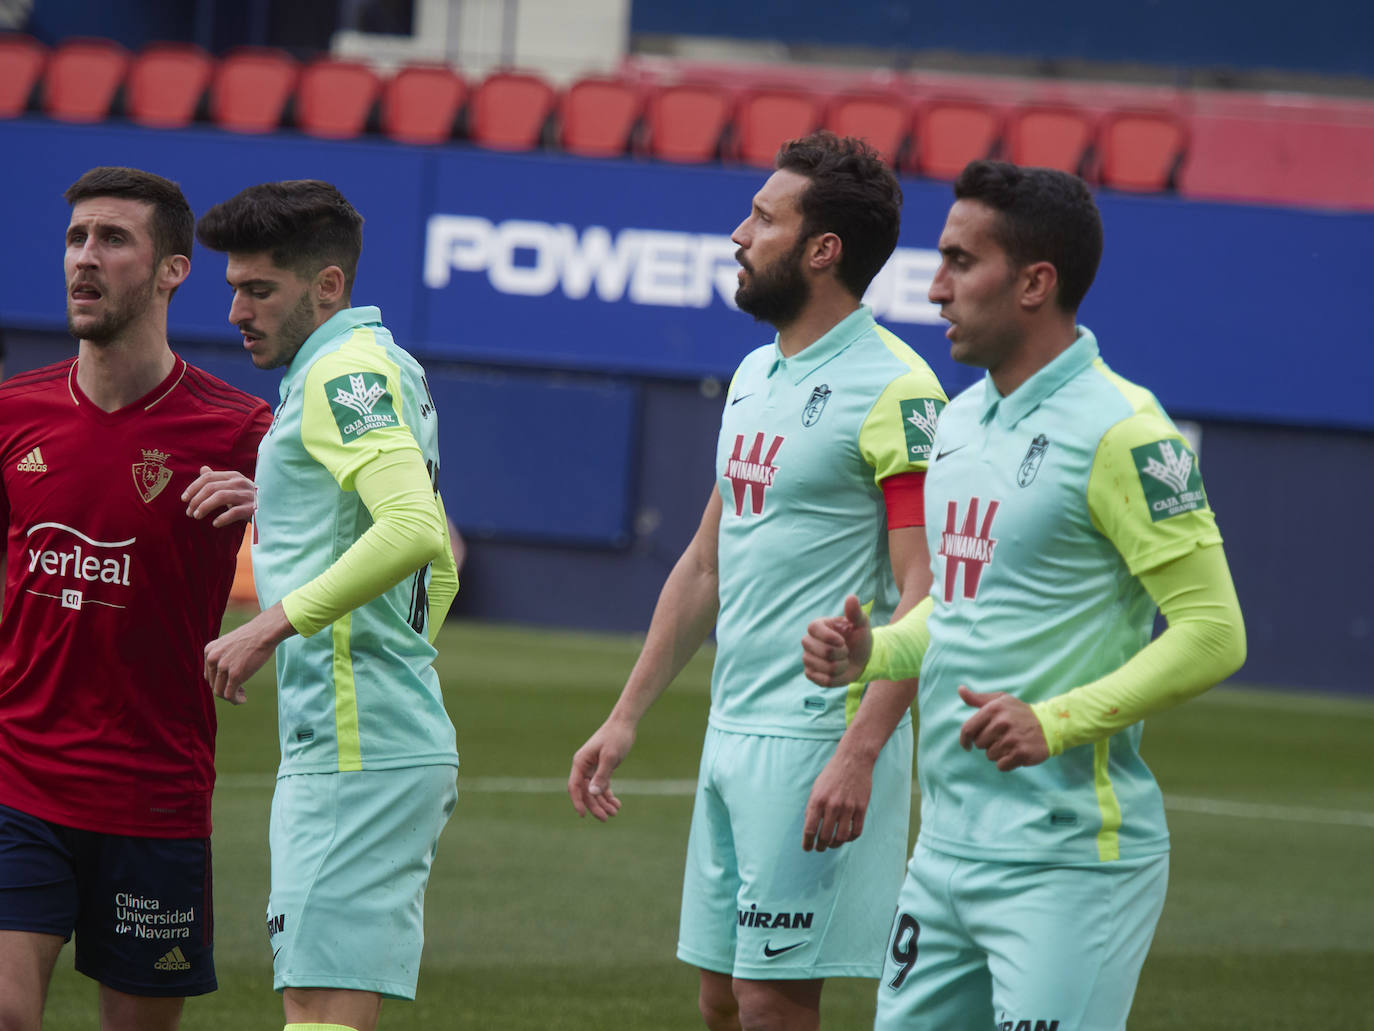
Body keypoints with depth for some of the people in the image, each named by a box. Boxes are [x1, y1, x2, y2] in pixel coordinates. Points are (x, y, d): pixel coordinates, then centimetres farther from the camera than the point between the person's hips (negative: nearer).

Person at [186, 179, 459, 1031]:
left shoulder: (345, 371, -10)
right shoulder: (383, 370, 21)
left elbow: (412, 528, -26)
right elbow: (441, 564, 30)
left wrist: (277, 622, -22)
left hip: (357, 754, -10)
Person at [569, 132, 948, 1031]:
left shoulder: (894, 391, -13)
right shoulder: (756, 375, 15)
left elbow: (924, 593, -18)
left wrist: (857, 754, -26)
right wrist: (626, 719, 20)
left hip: (821, 743, -9)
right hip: (732, 736, 9)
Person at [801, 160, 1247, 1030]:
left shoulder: (1120, 433, -13)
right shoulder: (963, 421, 14)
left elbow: (1213, 632, -16)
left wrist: (1060, 721, -24)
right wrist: (869, 653, 7)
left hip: (1069, 862, -8)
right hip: (947, 851, 9)